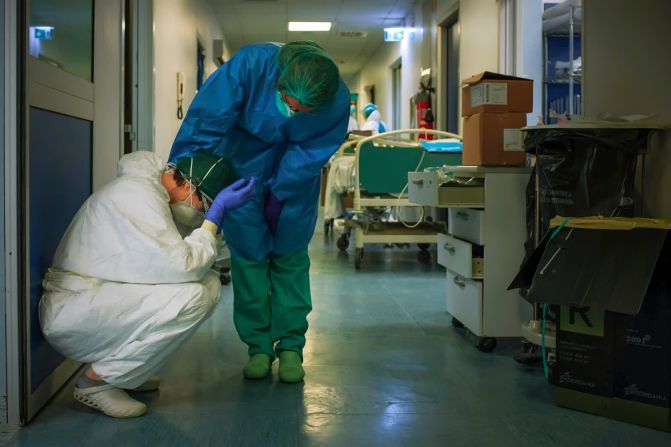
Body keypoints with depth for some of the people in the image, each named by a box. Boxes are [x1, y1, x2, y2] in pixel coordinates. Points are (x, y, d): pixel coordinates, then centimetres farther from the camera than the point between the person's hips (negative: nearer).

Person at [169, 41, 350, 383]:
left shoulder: (338, 102, -29)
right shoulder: (251, 63, -35)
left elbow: (309, 154, -18)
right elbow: (205, 121, -35)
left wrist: (278, 195, -20)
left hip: (295, 178, 1)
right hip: (243, 166, 0)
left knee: (290, 259, 5)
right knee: (248, 257, 2)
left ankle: (290, 346, 16)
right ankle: (258, 346, 14)